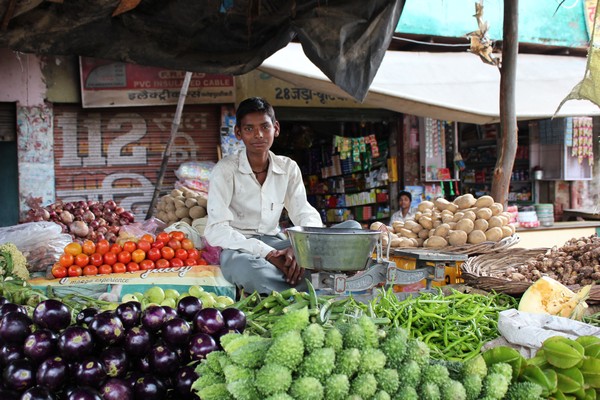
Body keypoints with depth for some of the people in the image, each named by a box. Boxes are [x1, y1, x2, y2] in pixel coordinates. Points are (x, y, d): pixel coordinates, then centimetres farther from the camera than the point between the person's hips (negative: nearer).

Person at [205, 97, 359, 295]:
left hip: (277, 244, 5)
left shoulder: (288, 167, 7)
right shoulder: (225, 170, -7)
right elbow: (216, 231, -16)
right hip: (240, 248, -4)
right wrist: (267, 254, -27)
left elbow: (306, 214, 1)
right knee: (247, 269, -44)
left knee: (352, 227, -12)